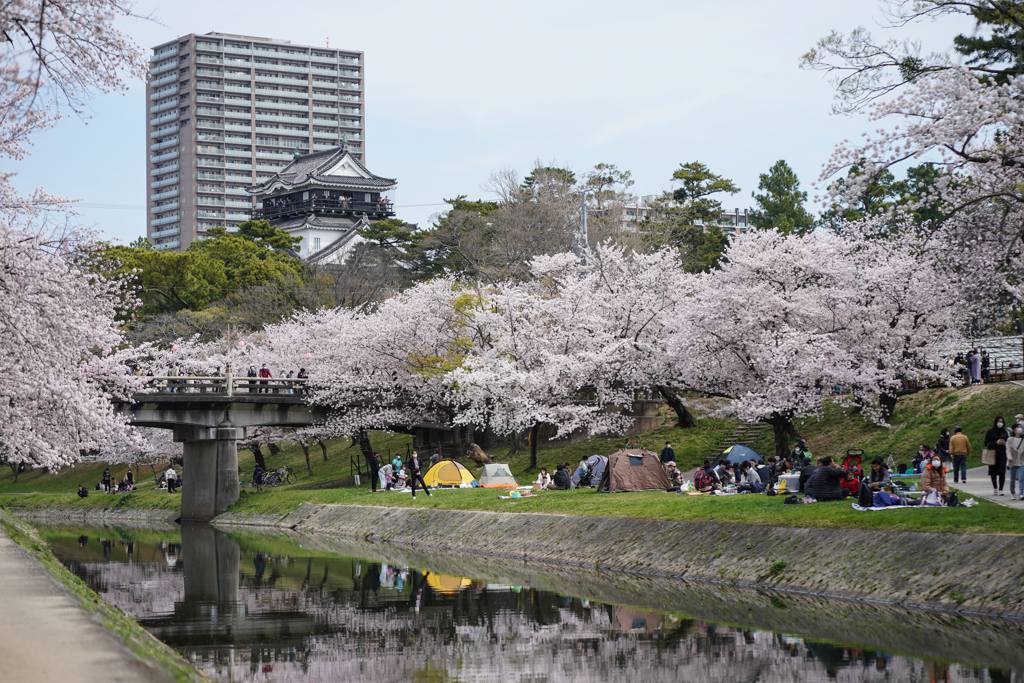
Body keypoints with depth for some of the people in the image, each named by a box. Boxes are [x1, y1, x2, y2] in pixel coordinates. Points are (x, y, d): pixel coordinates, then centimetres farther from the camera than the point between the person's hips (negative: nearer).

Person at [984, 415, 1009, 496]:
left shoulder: (1005, 432, 12)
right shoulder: (990, 432, 3)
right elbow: (986, 444, -1)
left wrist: (1005, 443, -5)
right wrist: (996, 443, -13)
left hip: (1002, 455, 1)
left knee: (1002, 473, -9)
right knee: (993, 473, 4)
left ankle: (1000, 490, -10)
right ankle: (995, 488, 23)